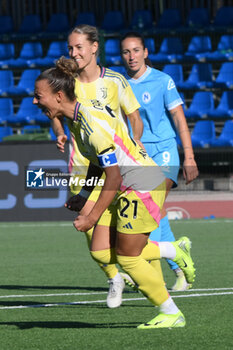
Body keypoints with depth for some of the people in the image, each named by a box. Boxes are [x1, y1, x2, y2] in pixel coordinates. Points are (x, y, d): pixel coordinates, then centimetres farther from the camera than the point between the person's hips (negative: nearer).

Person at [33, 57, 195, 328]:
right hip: (128, 187, 9)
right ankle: (174, 250, 17)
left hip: (144, 184, -9)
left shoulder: (93, 122, -24)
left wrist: (92, 218, -21)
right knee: (101, 252, 3)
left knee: (127, 257, -3)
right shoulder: (75, 117, 5)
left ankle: (171, 315, 12)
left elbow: (114, 177, -24)